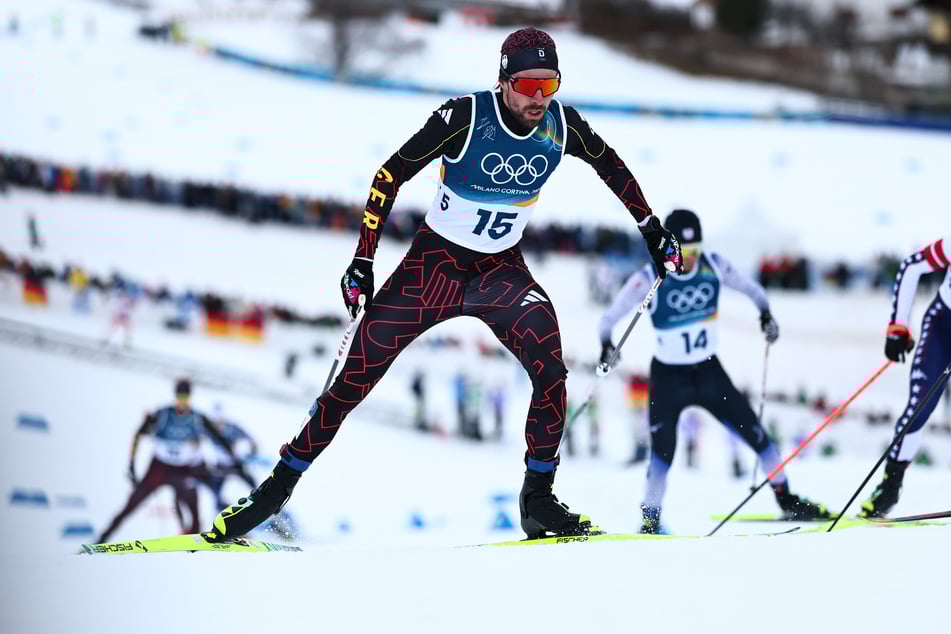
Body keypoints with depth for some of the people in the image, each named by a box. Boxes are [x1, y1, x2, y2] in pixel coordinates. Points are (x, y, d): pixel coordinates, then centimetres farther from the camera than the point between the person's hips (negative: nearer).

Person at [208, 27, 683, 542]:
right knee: (356, 378, -9)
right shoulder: (465, 118, -22)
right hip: (436, 261, -3)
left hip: (502, 268, 3)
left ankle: (538, 500, -7)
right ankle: (278, 487, 3)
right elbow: (391, 175, -14)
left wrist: (652, 229, 16)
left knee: (550, 369, -21)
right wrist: (363, 260, -17)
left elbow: (610, 166, 12)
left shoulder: (561, 124, -10)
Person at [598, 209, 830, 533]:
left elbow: (749, 287, 10)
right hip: (668, 376, -3)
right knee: (663, 452, -17)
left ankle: (786, 498, 18)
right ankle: (650, 517, -3)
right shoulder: (649, 279, -17)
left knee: (755, 433, 3)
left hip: (709, 372, 3)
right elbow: (610, 317, -13)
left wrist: (765, 312, -6)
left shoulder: (713, 266, -8)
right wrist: (607, 345, -31)